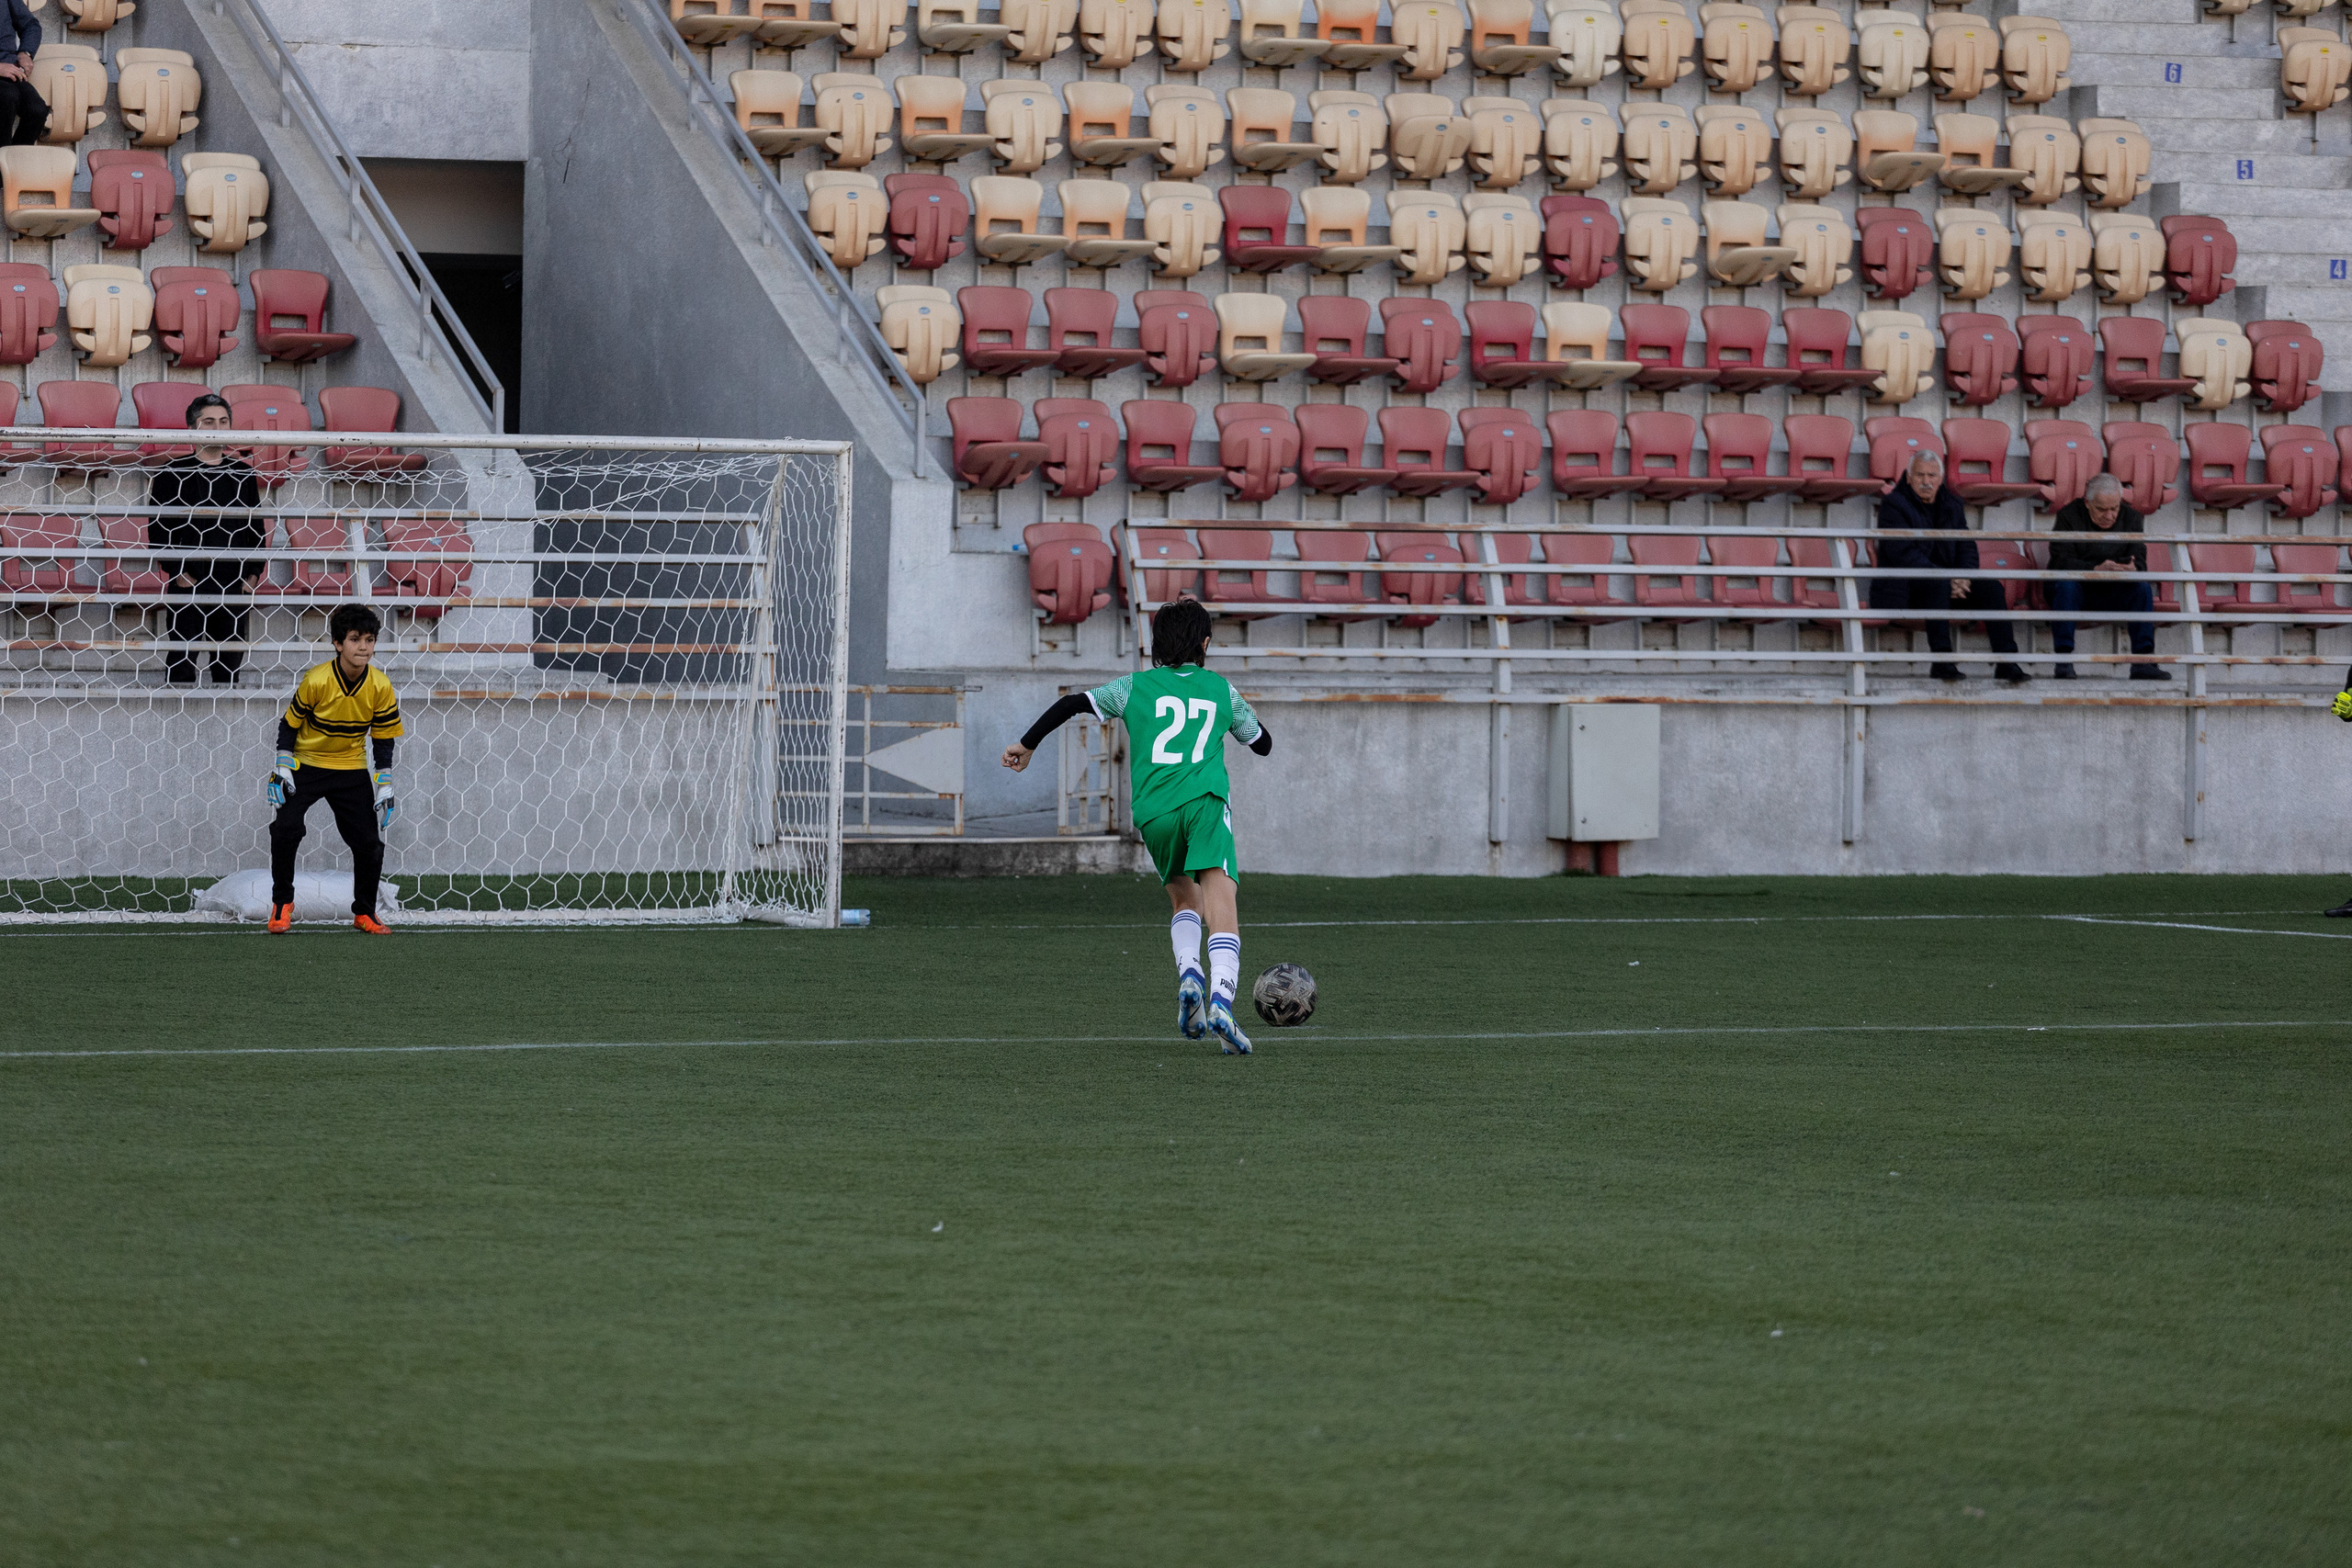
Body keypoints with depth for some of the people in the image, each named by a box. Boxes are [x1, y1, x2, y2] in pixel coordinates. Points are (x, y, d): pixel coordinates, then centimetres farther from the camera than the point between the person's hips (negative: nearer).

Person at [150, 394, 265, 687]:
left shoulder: (242, 475, 13)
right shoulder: (173, 473, 2)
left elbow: (256, 527, 16)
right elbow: (157, 527, -1)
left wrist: (252, 572, 6)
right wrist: (177, 571, -9)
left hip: (234, 584, 3)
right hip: (187, 581, -3)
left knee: (230, 660, 3)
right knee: (182, 656, -4)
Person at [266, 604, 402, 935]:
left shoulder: (380, 687, -13)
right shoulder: (315, 681, -22)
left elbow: (383, 739, -2)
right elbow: (289, 723, -8)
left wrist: (385, 787, -4)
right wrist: (282, 768, -11)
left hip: (350, 768, 2)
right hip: (305, 764, -2)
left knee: (369, 842, -4)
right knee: (286, 829, -20)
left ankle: (364, 913, 16)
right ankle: (282, 904, 0)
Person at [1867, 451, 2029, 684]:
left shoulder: (1950, 505, 14)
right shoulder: (1893, 504, -7)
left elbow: (1966, 545, 9)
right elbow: (1903, 553, -18)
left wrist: (1964, 576, -14)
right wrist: (1947, 579, -24)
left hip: (1944, 582, 6)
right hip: (1900, 590, -6)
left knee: (1990, 586, -15)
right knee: (1939, 583, -37)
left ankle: (2006, 662, -20)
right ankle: (1941, 662, -42)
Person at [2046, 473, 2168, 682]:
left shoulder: (2131, 518, 1)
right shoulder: (2068, 516, -9)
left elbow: (2140, 562, -7)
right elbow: (2060, 562, -21)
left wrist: (2132, 569, -35)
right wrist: (2096, 570, -38)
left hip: (2112, 596, 3)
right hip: (2077, 590, -3)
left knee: (2143, 588, -24)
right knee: (2065, 586, -35)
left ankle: (2143, 662, -26)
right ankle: (2063, 662, -35)